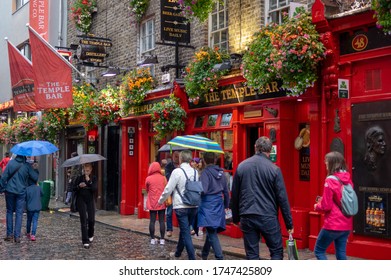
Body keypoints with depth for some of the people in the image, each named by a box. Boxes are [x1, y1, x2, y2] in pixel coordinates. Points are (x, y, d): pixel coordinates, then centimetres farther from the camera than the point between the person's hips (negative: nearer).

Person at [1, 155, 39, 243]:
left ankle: (9, 234, 13)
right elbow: (35, 178, -3)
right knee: (19, 213, 5)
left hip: (10, 191, 1)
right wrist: (35, 169, 13)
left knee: (9, 212, 14)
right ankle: (17, 236, 3)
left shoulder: (11, 163, -5)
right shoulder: (27, 166, -8)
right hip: (21, 192, -1)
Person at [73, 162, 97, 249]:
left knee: (91, 220, 2)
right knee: (84, 220, -7)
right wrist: (79, 186, -19)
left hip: (90, 200, 1)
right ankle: (85, 241, -5)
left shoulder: (93, 178, 2)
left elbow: (94, 189, -11)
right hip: (81, 200, -1)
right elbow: (74, 188, 1)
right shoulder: (79, 178, 1)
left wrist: (89, 181, -22)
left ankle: (90, 235, 33)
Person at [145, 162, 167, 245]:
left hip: (152, 203, -1)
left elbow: (147, 190, 8)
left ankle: (152, 239, 8)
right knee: (161, 221, 4)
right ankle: (162, 239, 5)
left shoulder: (148, 179, -6)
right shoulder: (163, 178, -3)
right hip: (162, 203, 1)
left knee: (152, 221, 5)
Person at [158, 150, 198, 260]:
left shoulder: (177, 171, -11)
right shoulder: (195, 172, 5)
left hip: (181, 207, -6)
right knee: (183, 230, 21)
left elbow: (168, 189, -8)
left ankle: (192, 259, -5)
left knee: (186, 233, -2)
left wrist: (161, 200, 7)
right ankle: (177, 253, 38)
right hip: (193, 206, 6)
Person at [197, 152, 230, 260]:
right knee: (211, 230, 19)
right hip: (219, 203, 7)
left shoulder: (205, 172, -12)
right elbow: (226, 190, 14)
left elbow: (203, 190, -22)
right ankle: (204, 254, 36)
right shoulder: (221, 172, 8)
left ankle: (219, 257, -12)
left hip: (208, 204, -7)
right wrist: (226, 204, 25)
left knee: (212, 232, -5)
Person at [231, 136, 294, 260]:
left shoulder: (241, 166, 4)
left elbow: (234, 196, 9)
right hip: (268, 217, -3)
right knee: (277, 252, 9)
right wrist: (289, 223, 3)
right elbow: (282, 198, -4)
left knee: (251, 254, 8)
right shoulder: (274, 169, -5)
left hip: (247, 218, 3)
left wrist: (235, 218, 20)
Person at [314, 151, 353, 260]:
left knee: (319, 250, 7)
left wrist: (317, 206, 6)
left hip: (333, 225, -7)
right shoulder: (348, 180, 7)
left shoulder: (330, 180, -15)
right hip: (346, 225, 7)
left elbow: (326, 206, -15)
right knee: (341, 253, 12)